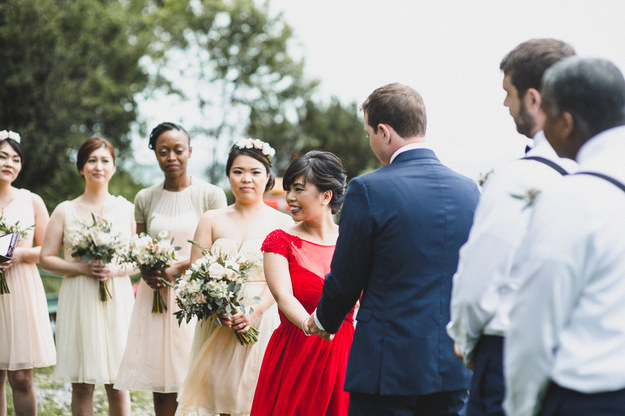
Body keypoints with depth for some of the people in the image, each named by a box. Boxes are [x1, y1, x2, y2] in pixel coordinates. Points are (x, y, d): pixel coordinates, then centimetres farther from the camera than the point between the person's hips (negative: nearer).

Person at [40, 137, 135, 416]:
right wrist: (81, 268, -12)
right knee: (81, 385, 2)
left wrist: (116, 269, -10)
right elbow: (46, 258, 3)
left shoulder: (126, 209, 8)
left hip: (117, 300, 1)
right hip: (78, 301, 0)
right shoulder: (65, 211, 4)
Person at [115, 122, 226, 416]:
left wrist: (177, 267, -13)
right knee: (160, 384, 2)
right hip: (156, 297, 3)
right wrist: (146, 272, -3)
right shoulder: (145, 199, 9)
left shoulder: (211, 195, -1)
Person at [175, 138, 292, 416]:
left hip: (264, 319, -1)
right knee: (222, 393, -2)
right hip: (218, 324, 2)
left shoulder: (282, 223, 6)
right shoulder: (212, 221, 11)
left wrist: (255, 311, -19)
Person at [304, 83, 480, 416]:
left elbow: (345, 279, -5)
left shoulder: (368, 190, -12)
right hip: (455, 371, 5)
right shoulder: (469, 190, 5)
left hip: (388, 366, -5)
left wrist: (323, 321, 16)